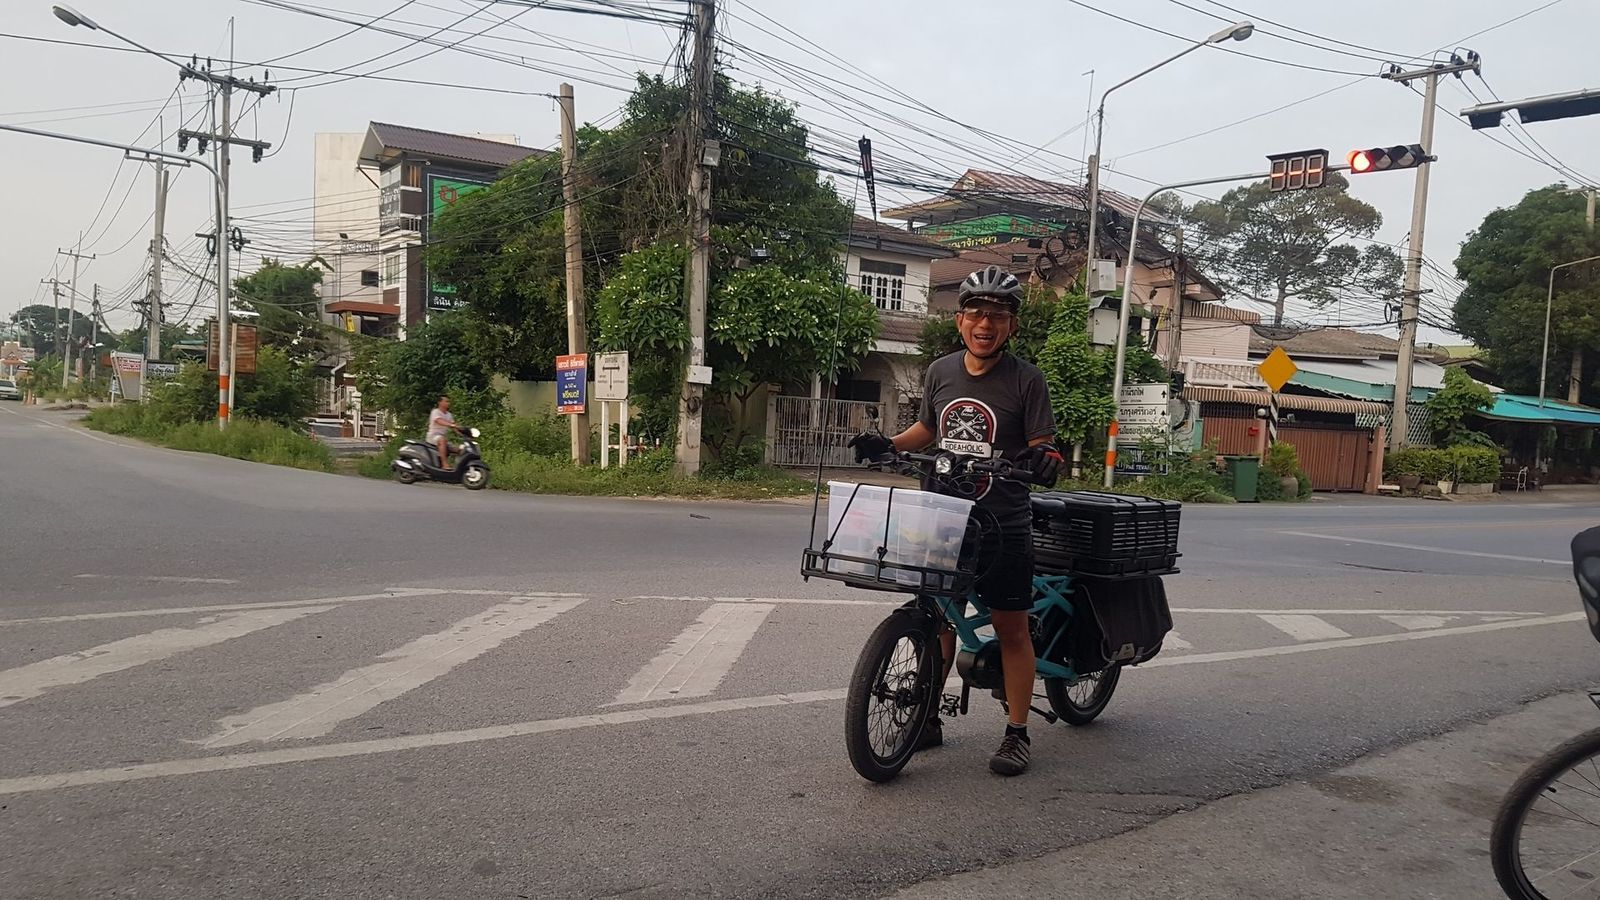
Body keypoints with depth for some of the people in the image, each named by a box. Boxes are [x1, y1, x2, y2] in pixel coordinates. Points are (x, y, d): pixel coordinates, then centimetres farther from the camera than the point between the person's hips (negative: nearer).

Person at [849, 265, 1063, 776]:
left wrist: (1044, 459, -28)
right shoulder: (940, 371, 8)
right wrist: (887, 444, 5)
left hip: (1002, 523, -4)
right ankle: (928, 719, 26)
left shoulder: (1026, 379, -5)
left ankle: (1017, 733, 16)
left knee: (1011, 627, 3)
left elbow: (1042, 444, -6)